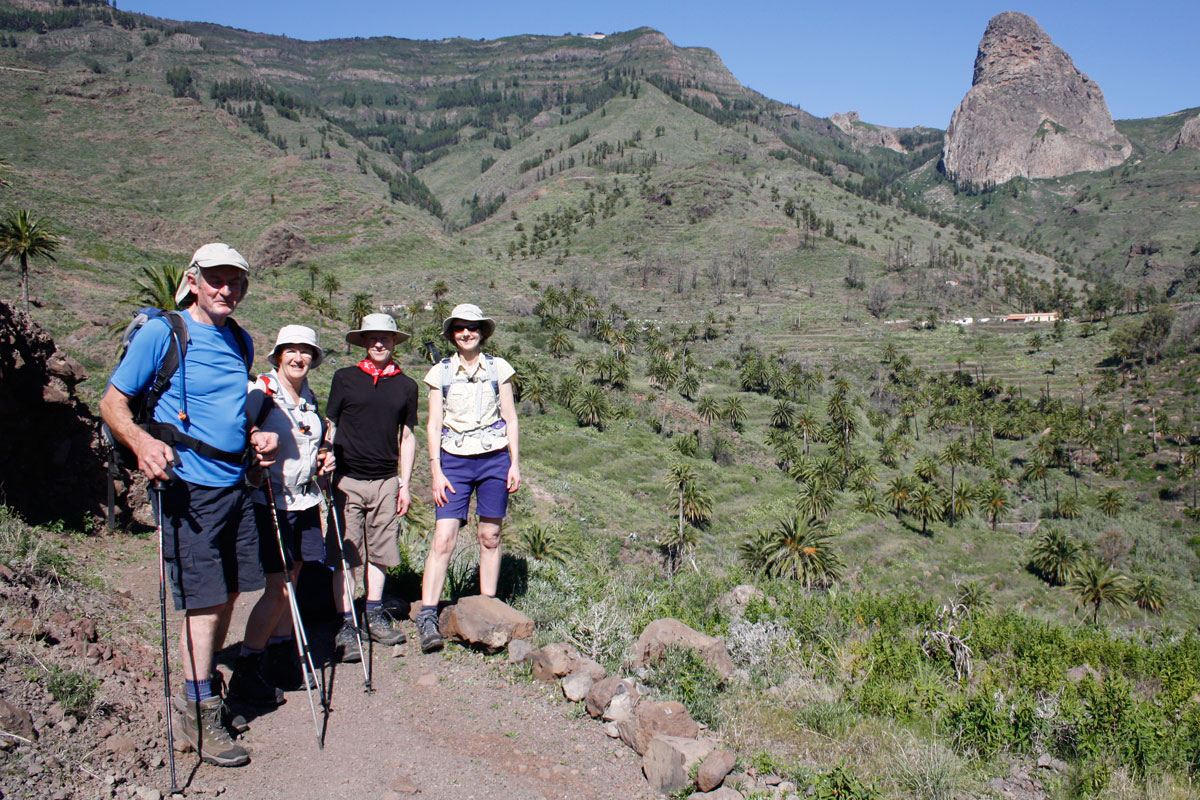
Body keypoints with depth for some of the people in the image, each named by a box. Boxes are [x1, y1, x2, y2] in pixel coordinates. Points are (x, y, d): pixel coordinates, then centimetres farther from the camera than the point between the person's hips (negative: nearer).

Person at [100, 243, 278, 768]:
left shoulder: (240, 340, 12)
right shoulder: (161, 333, -8)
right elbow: (112, 402, -9)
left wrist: (261, 435, 6)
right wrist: (141, 442, -27)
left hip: (235, 483, 7)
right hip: (189, 484, -7)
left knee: (229, 591, 14)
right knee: (204, 600, -4)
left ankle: (206, 682, 32)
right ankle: (199, 710, 9)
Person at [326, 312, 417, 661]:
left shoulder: (406, 386, 8)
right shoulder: (344, 378, 3)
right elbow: (331, 428, 6)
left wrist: (405, 484, 9)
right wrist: (326, 473, 1)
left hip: (386, 481, 2)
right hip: (347, 479, -2)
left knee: (379, 552, 9)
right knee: (344, 555, -3)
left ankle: (374, 615, 23)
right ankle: (346, 626, 4)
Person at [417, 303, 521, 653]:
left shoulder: (498, 368, 5)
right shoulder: (440, 372, 5)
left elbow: (510, 419, 8)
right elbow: (433, 425, 4)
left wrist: (515, 463, 3)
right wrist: (436, 470, -4)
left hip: (494, 459, 1)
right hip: (454, 460, 0)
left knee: (490, 536, 6)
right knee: (443, 538, -9)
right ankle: (427, 616, -6)